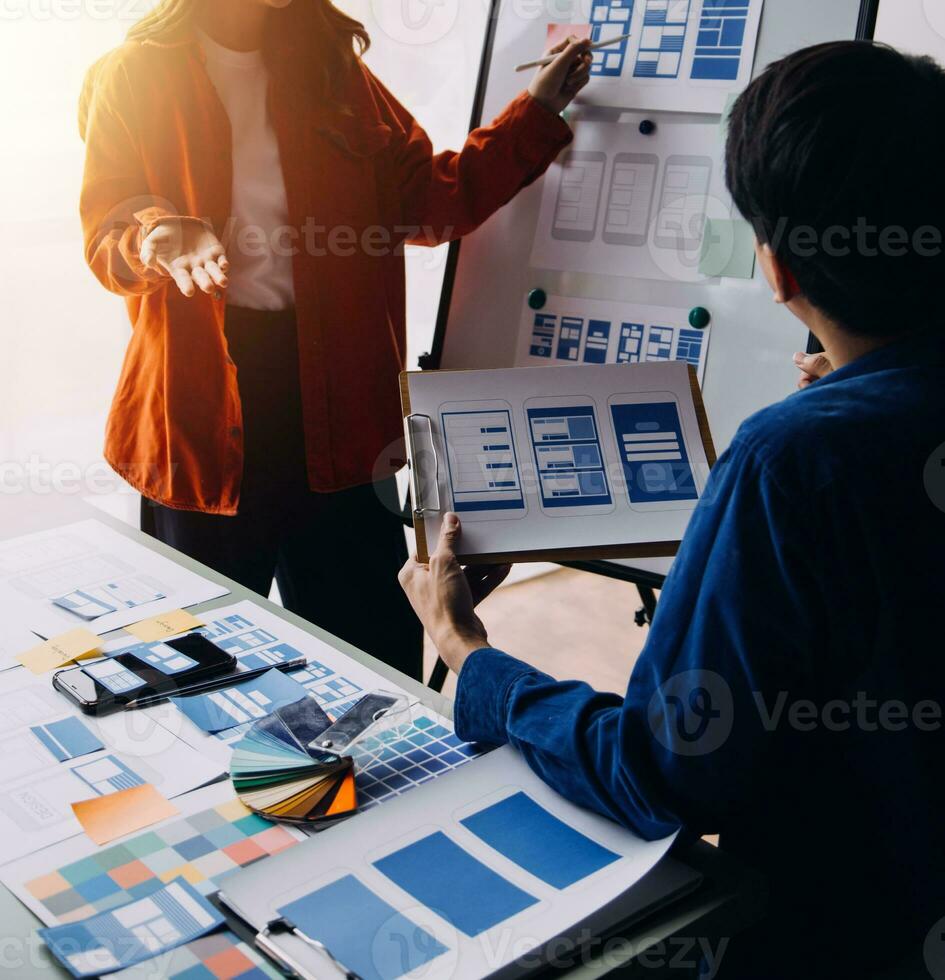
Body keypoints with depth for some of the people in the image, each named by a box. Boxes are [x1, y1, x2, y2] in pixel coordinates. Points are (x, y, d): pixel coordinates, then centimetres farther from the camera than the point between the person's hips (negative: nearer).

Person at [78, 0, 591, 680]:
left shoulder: (331, 69, 15)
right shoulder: (134, 77, 3)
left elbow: (428, 199, 9)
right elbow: (107, 235, -4)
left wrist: (539, 111, 3)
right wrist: (159, 238, -27)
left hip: (333, 390, 3)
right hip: (204, 400, -2)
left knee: (378, 647, 4)